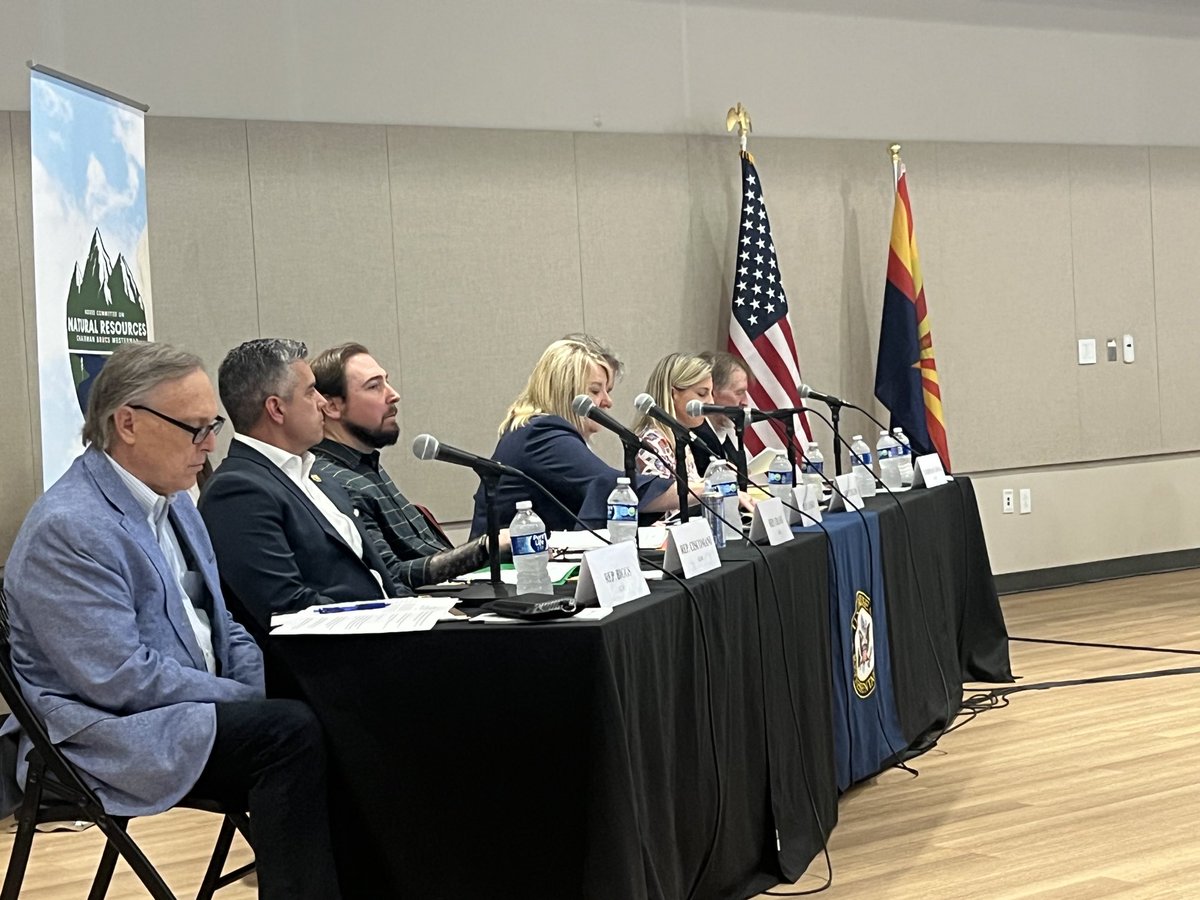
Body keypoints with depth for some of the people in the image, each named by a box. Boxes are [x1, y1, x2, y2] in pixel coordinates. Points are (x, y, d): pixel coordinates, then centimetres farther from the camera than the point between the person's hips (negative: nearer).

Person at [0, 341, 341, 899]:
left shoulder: (173, 501, 11)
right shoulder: (67, 528, -18)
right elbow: (121, 680, -22)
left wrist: (271, 685, 0)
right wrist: (248, 701, -16)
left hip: (199, 705, 9)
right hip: (106, 735, -9)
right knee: (292, 733, -27)